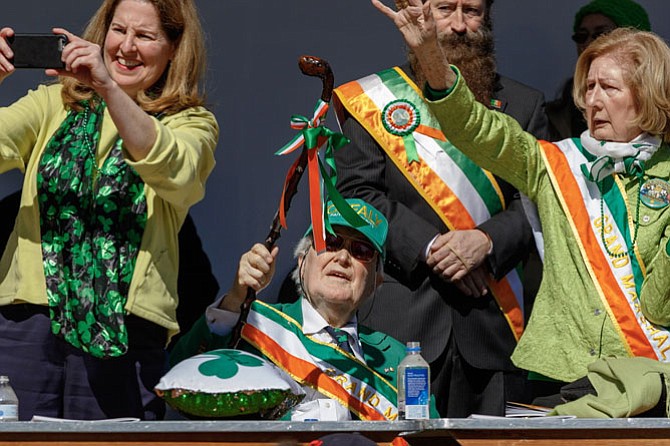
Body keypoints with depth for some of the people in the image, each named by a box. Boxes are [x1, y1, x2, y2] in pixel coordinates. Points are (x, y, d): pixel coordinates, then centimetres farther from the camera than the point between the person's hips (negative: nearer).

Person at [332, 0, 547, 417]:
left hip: (492, 323, 2)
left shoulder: (524, 105, 15)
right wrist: (427, 247, -12)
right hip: (398, 320, -2)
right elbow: (356, 193, 0)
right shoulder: (374, 100, 10)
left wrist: (487, 241, -12)